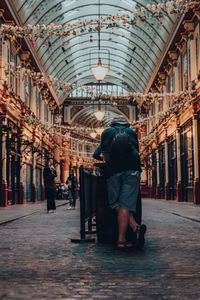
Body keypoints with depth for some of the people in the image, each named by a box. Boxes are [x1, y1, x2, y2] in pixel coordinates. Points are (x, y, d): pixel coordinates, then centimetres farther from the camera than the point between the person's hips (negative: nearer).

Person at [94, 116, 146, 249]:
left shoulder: (107, 132, 23)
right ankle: (121, 240, -15)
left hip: (113, 171, -1)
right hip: (132, 169, 1)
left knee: (116, 204, 4)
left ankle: (135, 227, -16)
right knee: (126, 205, -5)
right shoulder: (132, 133, 24)